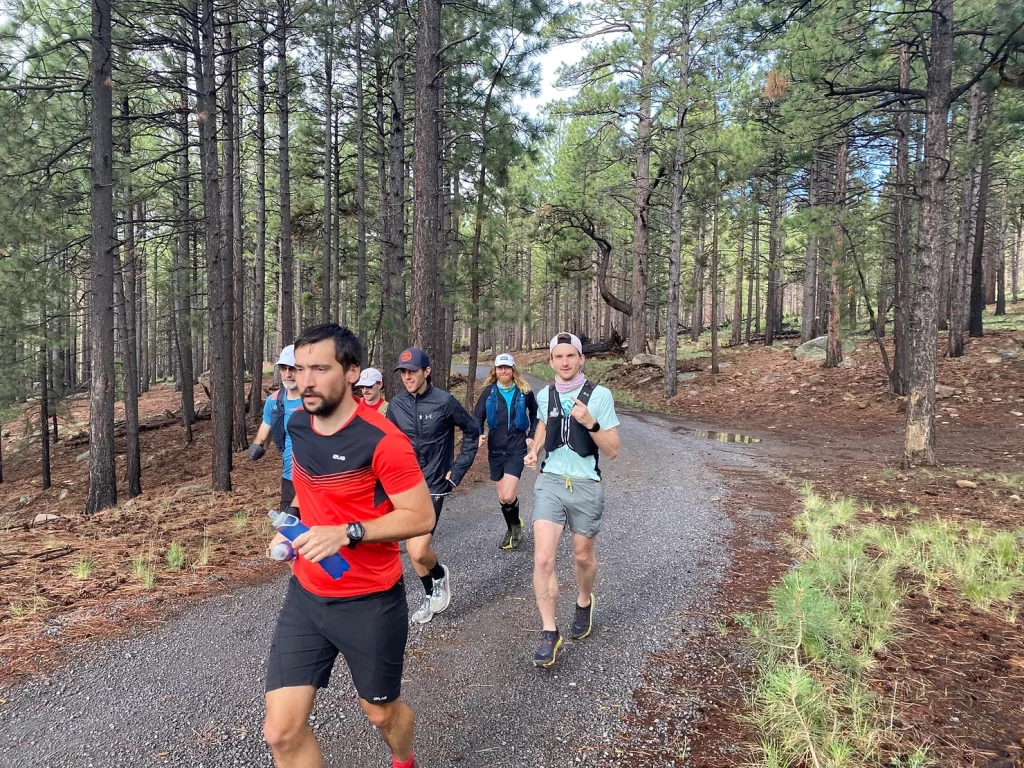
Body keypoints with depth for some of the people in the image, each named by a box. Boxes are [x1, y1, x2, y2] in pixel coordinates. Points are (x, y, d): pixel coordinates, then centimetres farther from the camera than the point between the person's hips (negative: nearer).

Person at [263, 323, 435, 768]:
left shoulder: (382, 440, -22)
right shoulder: (297, 425, -1)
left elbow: (421, 516, -20)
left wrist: (346, 533, -29)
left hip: (371, 603, -5)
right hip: (305, 596, 5)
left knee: (381, 712, 18)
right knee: (281, 732, 3)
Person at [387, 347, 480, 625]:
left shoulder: (444, 401, -12)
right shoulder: (397, 404, -1)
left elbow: (472, 431, -1)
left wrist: (458, 469, -3)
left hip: (432, 486, -4)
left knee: (418, 551, -13)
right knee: (414, 550, 11)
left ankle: (440, 574, 20)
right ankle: (431, 595, 35)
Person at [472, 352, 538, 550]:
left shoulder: (524, 391, -2)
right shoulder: (488, 392, -1)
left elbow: (535, 414, 12)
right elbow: (477, 416, 2)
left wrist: (532, 436, 3)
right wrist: (479, 434, -16)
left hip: (517, 448, -2)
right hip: (495, 449, 3)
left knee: (508, 496, -15)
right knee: (502, 497, 11)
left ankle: (516, 524, 15)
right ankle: (511, 529, 35)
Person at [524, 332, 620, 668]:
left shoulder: (599, 395, -10)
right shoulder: (544, 395, 1)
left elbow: (613, 450, -10)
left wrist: (591, 423, -25)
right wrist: (534, 449, 6)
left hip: (586, 486, -2)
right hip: (550, 482, 2)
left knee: (582, 556, 16)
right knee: (543, 559, -10)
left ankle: (584, 603, 47)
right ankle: (549, 634, 4)